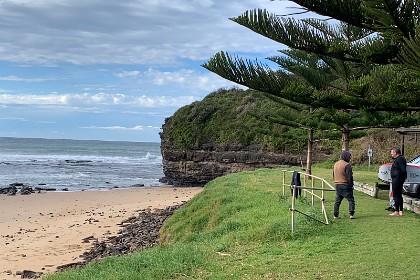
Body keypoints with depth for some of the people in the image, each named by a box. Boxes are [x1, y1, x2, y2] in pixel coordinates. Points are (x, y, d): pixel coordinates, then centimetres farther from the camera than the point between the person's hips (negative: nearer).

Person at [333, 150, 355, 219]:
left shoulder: (335, 164, 12)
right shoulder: (347, 165, -13)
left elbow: (333, 175, 19)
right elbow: (349, 176, -16)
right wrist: (351, 184, -7)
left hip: (337, 185, 7)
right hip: (345, 185, -7)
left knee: (337, 201, 14)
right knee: (351, 200, 0)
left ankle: (336, 215, 14)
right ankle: (351, 214, -6)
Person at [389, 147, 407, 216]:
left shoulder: (400, 159, -16)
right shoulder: (398, 159, 17)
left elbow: (403, 170, -23)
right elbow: (403, 170, 19)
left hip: (397, 179, -11)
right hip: (396, 179, 11)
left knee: (396, 196, -8)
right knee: (399, 196, 15)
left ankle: (397, 211, -6)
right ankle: (400, 211, 20)